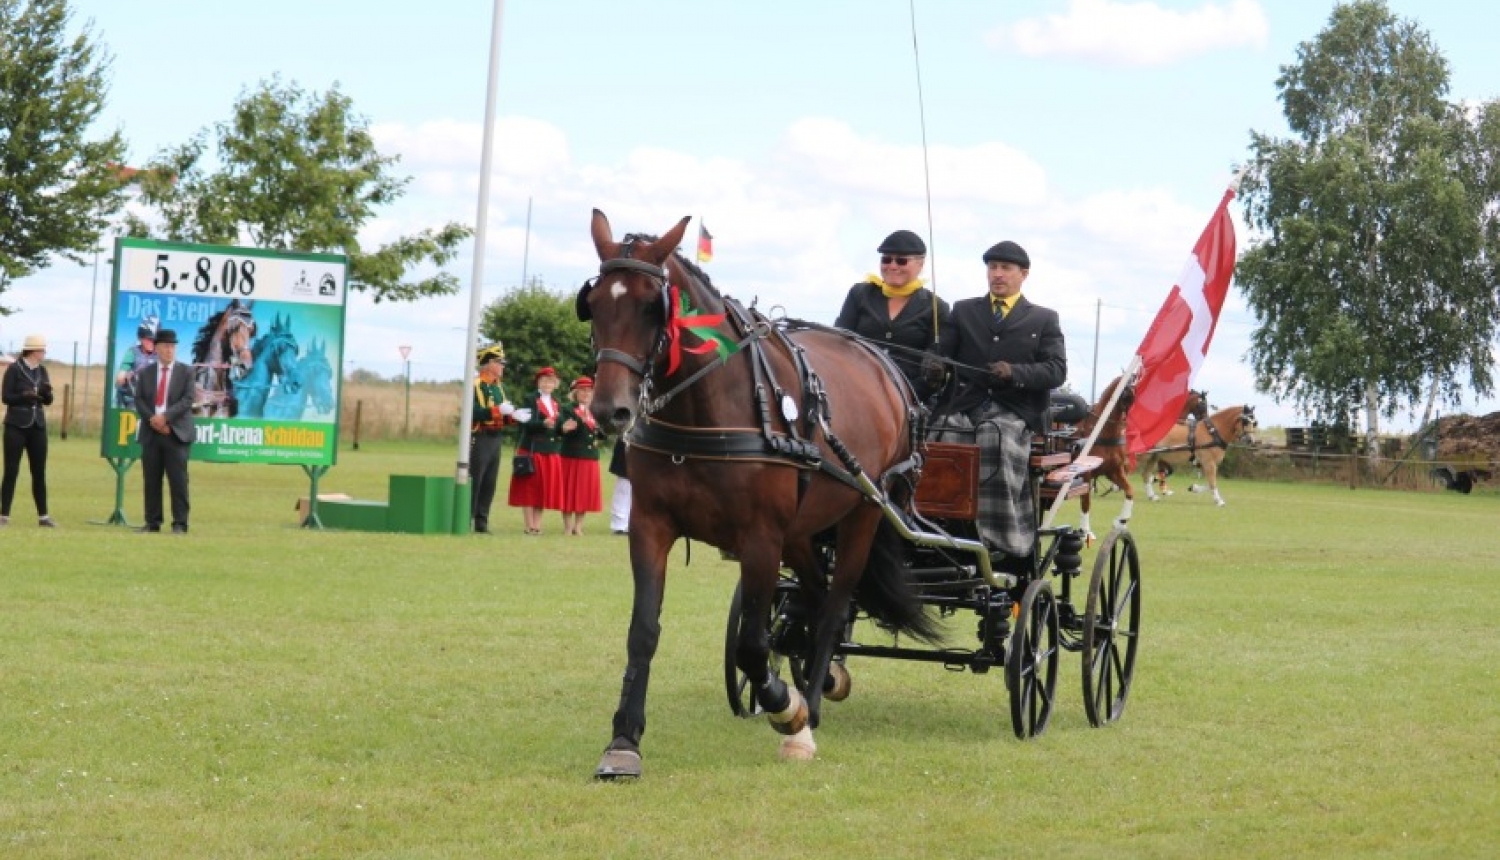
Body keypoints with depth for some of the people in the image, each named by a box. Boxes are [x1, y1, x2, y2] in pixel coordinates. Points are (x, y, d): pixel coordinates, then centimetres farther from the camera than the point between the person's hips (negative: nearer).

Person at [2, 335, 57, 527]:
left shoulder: (42, 370, 9)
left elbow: (48, 401, 11)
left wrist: (47, 392, -10)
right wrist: (24, 396, -23)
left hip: (37, 426, 5)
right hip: (16, 425, -5)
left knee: (39, 472, 5)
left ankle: (43, 516, 9)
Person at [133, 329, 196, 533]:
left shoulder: (186, 372, 6)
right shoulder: (145, 373, 14)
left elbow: (187, 400, -5)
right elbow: (139, 401, 6)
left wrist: (165, 416, -16)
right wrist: (152, 419, -11)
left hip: (177, 432, -3)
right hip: (151, 432, 3)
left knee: (178, 480, -6)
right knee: (151, 480, 3)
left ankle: (180, 524, -3)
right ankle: (152, 522, 8)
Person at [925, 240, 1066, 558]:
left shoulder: (1044, 319, 17)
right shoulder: (962, 311, 23)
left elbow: (1057, 370, 5)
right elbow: (941, 352, 13)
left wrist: (1015, 373, -13)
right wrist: (932, 368, -13)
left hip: (1014, 411, -2)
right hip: (964, 406, 2)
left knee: (995, 436, -36)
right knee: (938, 435, -31)